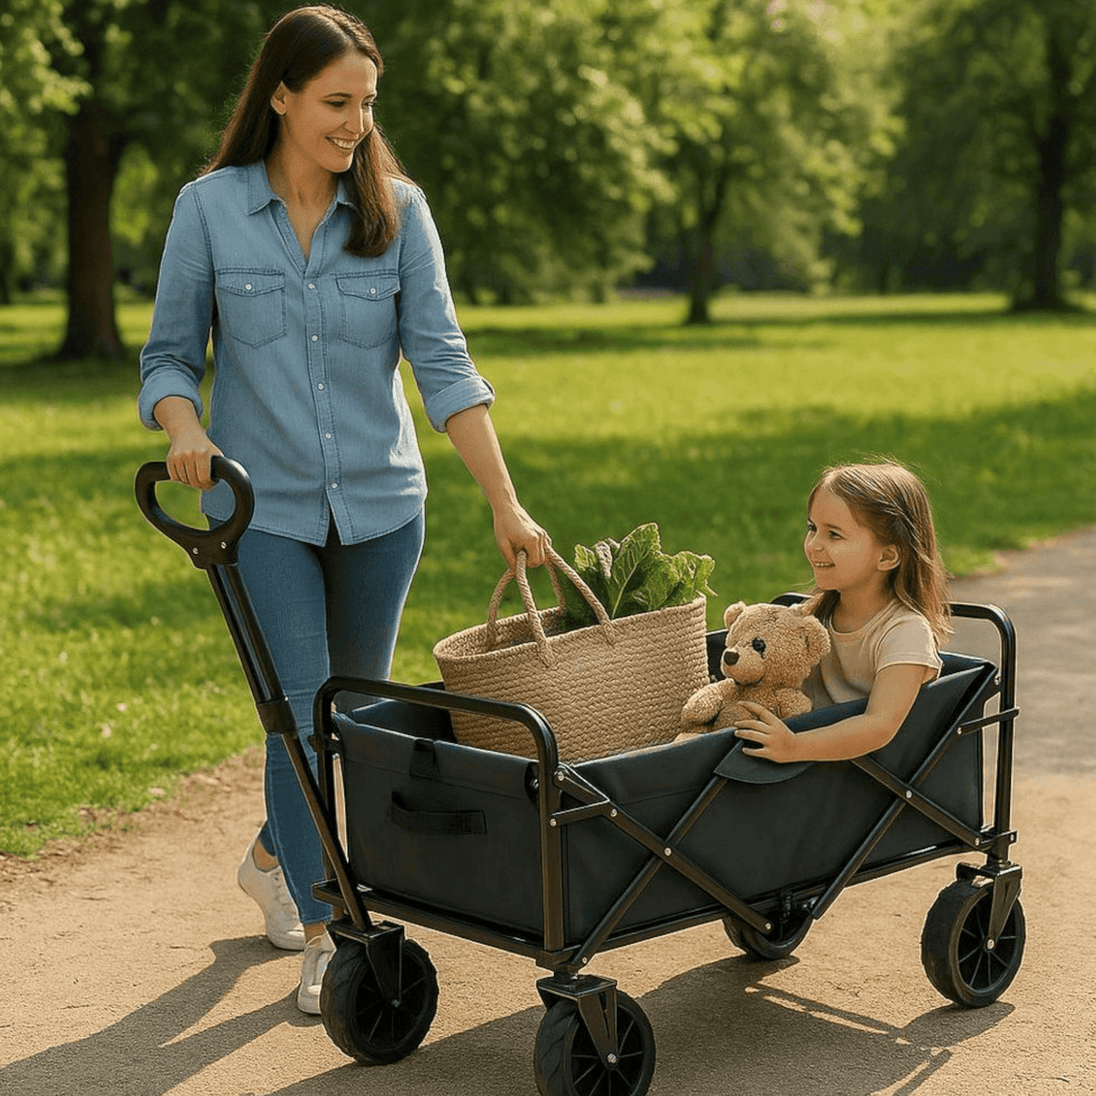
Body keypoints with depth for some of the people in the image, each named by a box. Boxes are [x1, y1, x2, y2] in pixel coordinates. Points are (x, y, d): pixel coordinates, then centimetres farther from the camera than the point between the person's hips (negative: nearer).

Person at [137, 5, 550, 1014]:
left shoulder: (397, 209, -2)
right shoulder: (210, 207, -5)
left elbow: (441, 360, -8)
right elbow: (170, 354, 1)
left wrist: (505, 502, -15)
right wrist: (184, 428, -22)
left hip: (380, 504, 3)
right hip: (262, 507, -2)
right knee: (302, 707, -7)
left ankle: (273, 857, 40)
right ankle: (323, 934, 5)